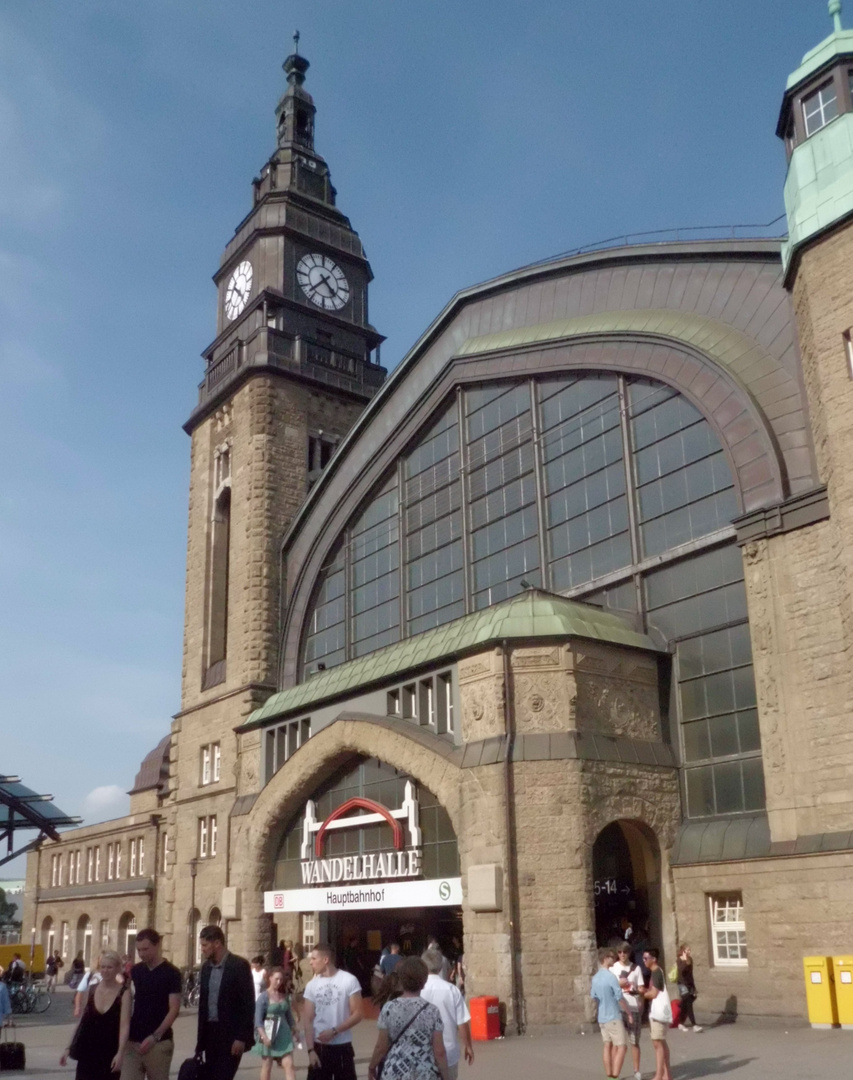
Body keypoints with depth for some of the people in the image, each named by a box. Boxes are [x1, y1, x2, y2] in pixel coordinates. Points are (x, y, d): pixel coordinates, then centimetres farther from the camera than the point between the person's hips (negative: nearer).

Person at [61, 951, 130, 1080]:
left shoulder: (123, 993, -9)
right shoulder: (92, 989, 4)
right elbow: (83, 1020, 10)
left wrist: (120, 1053, -28)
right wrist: (69, 1047, 7)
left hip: (109, 1052, -3)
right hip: (87, 1050, 3)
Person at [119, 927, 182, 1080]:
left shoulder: (171, 973, -8)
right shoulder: (135, 971, 7)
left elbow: (174, 1010, -10)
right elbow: (128, 1005, 14)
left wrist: (155, 1037, -18)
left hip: (159, 1042, -4)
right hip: (133, 1041, 4)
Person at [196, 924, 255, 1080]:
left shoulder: (239, 965, -12)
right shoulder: (206, 967, 10)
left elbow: (248, 1004, -13)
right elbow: (203, 1001, 15)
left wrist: (242, 1037, -17)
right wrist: (201, 1036, 13)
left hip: (231, 1034, -7)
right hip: (211, 1032, 7)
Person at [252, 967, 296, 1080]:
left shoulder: (284, 995, 7)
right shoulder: (263, 996, -10)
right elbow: (258, 1019, -13)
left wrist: (292, 1031, 14)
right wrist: (264, 1036, -22)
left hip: (284, 1034, 5)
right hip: (269, 1034, -4)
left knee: (289, 1065, -3)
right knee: (267, 1067, 6)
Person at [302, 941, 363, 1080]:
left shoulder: (349, 980, -7)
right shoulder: (312, 985, 3)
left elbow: (357, 1015, -8)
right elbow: (307, 1020, 1)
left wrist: (334, 1031, -17)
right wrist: (310, 1050, -8)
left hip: (343, 1047, -2)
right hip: (319, 1047, 3)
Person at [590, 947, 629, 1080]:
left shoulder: (595, 977, 6)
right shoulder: (611, 977, -18)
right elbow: (620, 998, -16)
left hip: (602, 1017, 8)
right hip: (613, 1017, -8)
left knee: (608, 1046, 12)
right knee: (622, 1046, -3)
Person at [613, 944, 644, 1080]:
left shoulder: (636, 968, 6)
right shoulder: (612, 968, 7)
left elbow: (641, 989, 3)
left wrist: (636, 991, -19)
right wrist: (618, 984, -11)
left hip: (633, 1009, 0)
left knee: (634, 1041, 4)